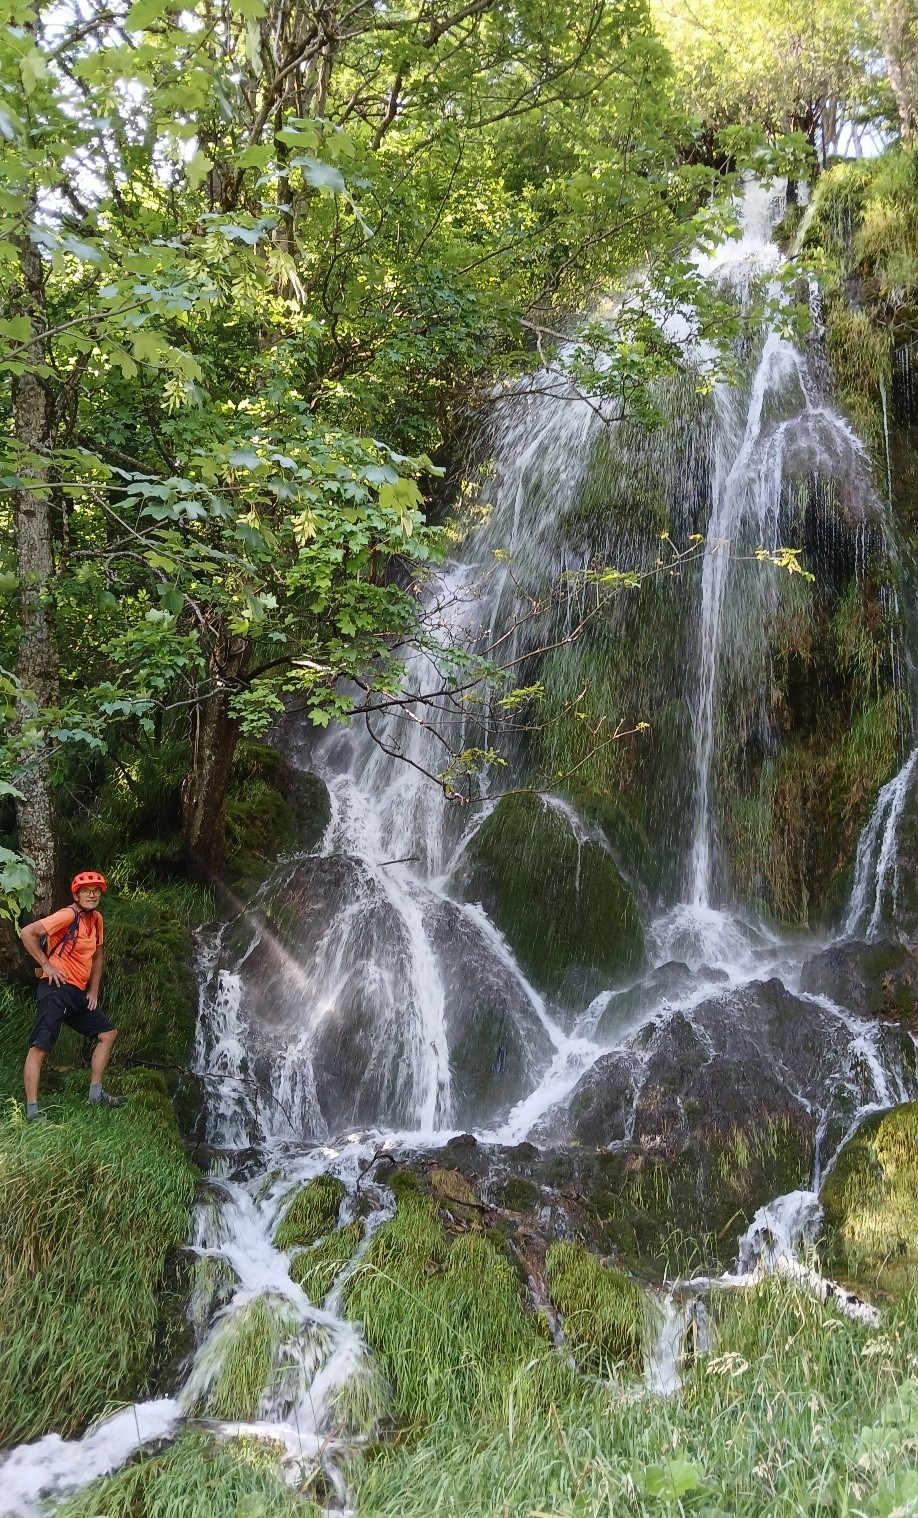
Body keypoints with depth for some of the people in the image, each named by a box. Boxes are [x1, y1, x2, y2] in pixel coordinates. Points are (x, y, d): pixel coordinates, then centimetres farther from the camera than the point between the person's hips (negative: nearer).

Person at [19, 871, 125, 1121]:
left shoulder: (96, 919, 12)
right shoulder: (68, 915, -13)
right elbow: (27, 933, -19)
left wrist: (94, 991, 18)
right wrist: (46, 964, -16)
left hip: (79, 992, 9)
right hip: (57, 988, -9)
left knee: (108, 1034, 14)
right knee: (39, 1047, -12)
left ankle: (96, 1094, 20)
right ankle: (32, 1111, -14)